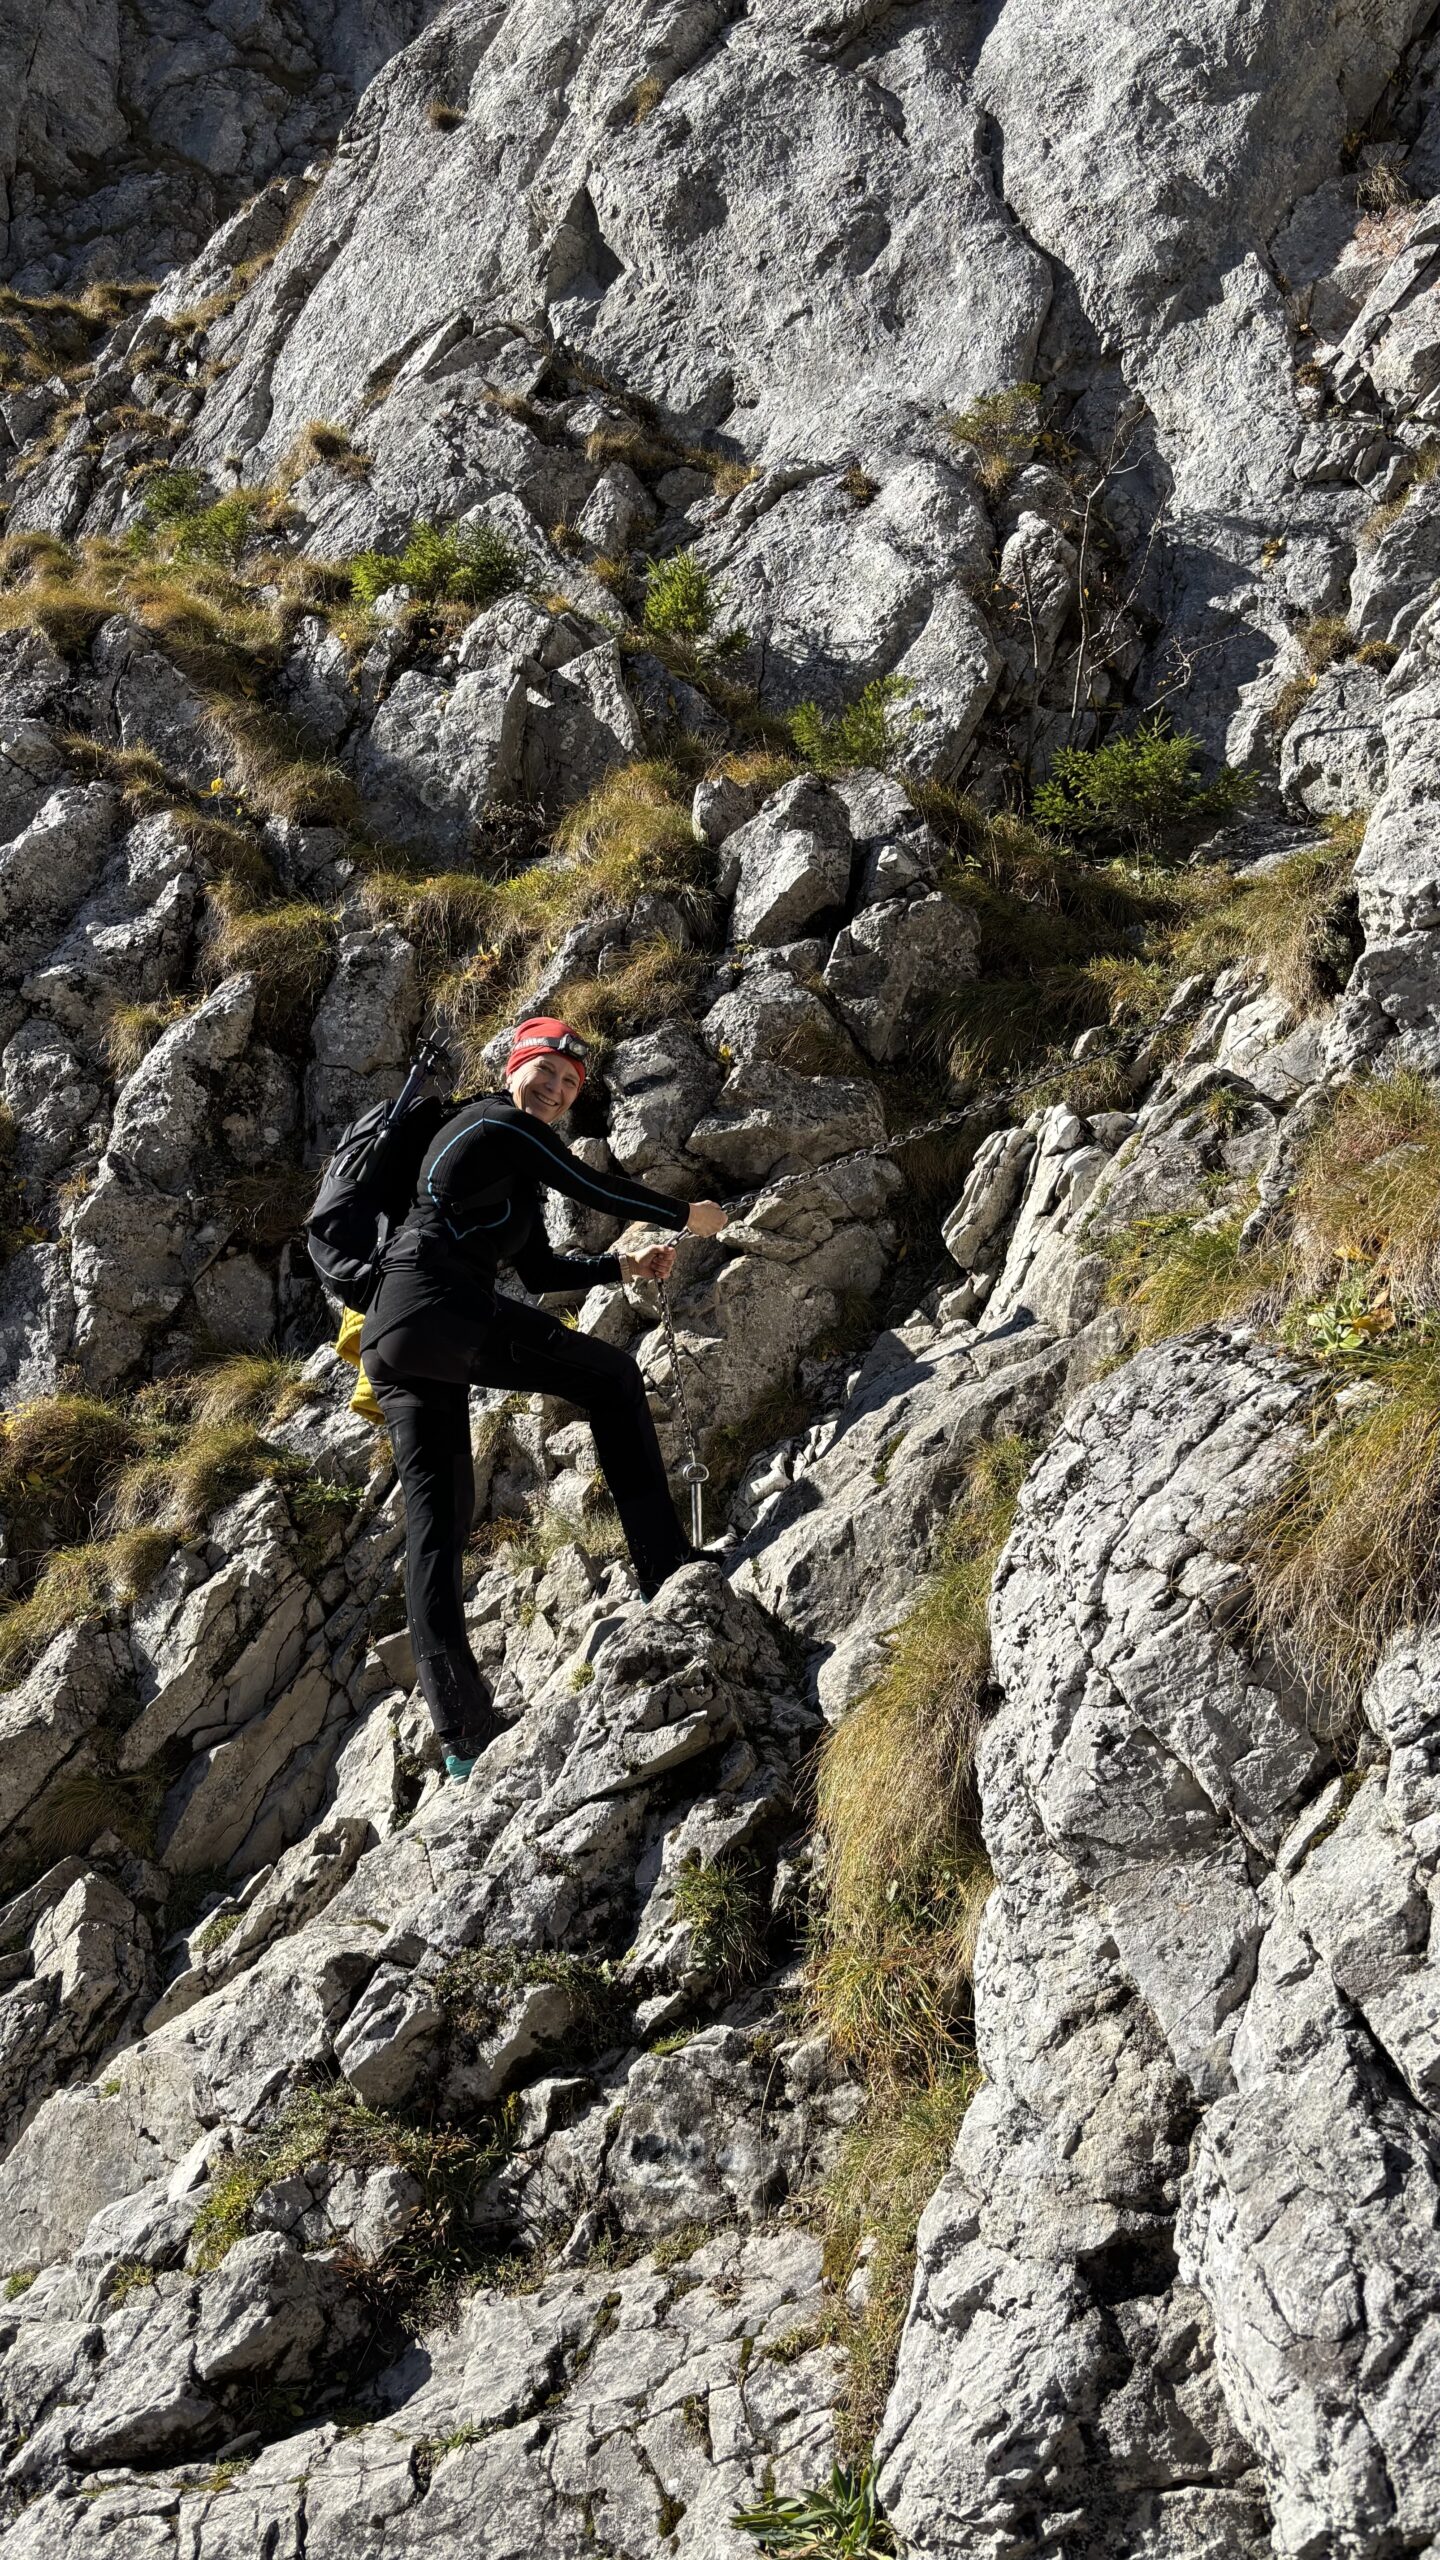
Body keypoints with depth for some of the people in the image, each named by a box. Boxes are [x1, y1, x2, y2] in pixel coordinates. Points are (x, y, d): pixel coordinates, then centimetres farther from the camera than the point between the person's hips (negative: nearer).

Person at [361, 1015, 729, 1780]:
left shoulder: (515, 1171, 30)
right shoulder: (501, 1124, 2)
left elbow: (540, 1270, 33)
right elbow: (595, 1189, 2)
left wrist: (626, 1267, 25)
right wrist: (686, 1217, 16)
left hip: (392, 1343, 10)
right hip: (439, 1307, -10)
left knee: (435, 1525, 3)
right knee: (612, 1376, 2)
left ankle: (461, 1735, 1)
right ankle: (664, 1568, -3)